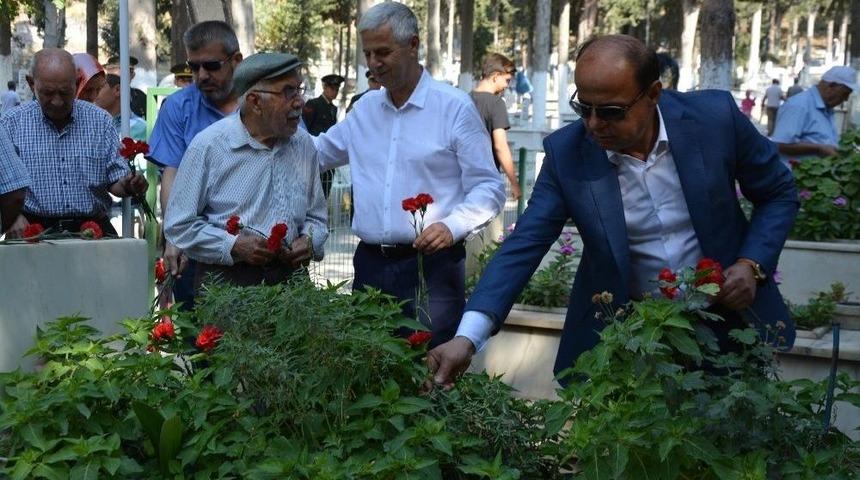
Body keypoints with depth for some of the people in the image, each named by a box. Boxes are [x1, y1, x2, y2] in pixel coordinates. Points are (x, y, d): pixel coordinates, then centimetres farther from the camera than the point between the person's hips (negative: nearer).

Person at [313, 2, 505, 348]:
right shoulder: (364, 108, 12)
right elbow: (316, 153, 26)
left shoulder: (455, 107, -5)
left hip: (431, 265, -5)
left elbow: (489, 189, -6)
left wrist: (452, 226, -23)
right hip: (370, 264, 5)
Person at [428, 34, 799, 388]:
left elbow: (778, 194, 0)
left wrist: (752, 264, -16)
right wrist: (468, 337, -29)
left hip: (727, 322, 0)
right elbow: (524, 246, -16)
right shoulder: (566, 153, -14)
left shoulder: (715, 118, -14)